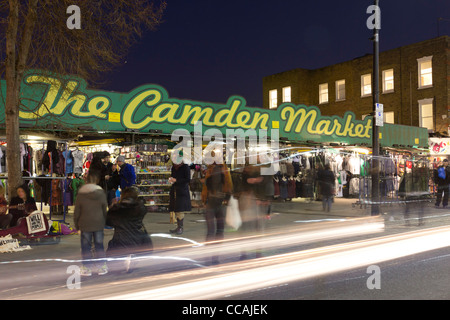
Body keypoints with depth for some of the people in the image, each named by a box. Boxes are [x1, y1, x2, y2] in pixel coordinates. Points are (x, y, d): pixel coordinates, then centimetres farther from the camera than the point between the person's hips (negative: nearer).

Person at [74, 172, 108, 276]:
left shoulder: (80, 194, -7)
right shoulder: (101, 193, -5)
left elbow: (77, 212, -2)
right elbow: (105, 210, 2)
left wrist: (77, 225, 8)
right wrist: (104, 222, 13)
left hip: (85, 225, -1)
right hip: (99, 224, 1)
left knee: (86, 246, 8)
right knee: (99, 245, 11)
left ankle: (87, 268, 13)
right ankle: (102, 267, 14)